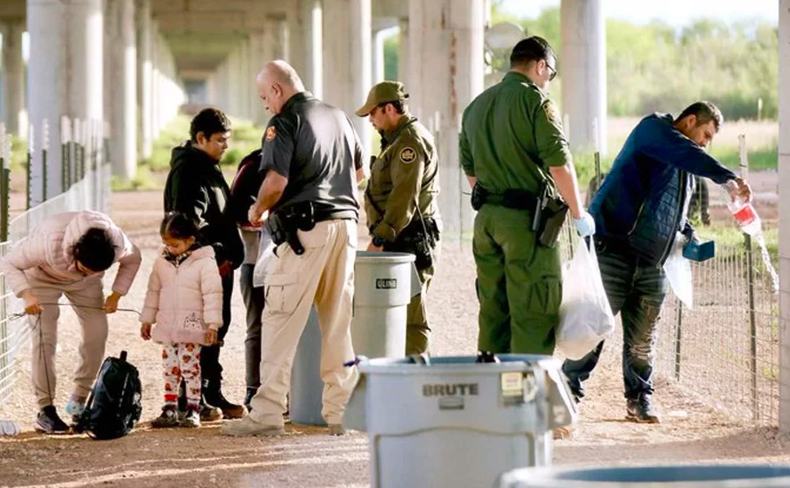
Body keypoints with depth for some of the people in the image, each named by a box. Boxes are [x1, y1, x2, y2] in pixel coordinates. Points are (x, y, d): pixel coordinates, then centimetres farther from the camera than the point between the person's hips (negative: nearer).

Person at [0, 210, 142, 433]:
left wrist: (116, 294, -16)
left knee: (97, 334, -6)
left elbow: (133, 260, -8)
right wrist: (26, 295, -45)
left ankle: (79, 400, 12)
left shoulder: (117, 242, -33)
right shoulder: (47, 243, -44)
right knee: (45, 339, -15)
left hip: (83, 285, 3)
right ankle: (45, 409, -8)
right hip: (43, 277, -3)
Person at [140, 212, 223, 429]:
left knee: (190, 368, -6)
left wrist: (212, 323, -15)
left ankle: (193, 410, -1)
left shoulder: (204, 262, -8)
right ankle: (170, 409, 12)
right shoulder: (161, 262, 8)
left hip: (191, 328, -5)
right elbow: (153, 291, 17)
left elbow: (212, 294, -10)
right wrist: (147, 320, 18)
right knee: (169, 370, 8)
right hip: (167, 327, 5)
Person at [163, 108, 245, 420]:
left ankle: (212, 396, 20)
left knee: (215, 331, 13)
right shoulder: (188, 169, -12)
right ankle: (193, 400, -1)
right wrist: (220, 256, -20)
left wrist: (230, 254, 14)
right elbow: (191, 221, -21)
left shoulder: (209, 168, 20)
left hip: (219, 265, 10)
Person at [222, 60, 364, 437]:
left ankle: (267, 412, -5)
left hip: (305, 228, -7)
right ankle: (340, 411, 11)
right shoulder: (338, 116, 16)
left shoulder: (285, 122, -7)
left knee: (280, 323, -3)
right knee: (338, 324, 11)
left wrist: (257, 210, 1)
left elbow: (276, 181, -17)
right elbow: (359, 173, 25)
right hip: (345, 222, 7)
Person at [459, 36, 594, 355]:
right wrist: (578, 213, -6)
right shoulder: (536, 101, -9)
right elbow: (559, 164, -14)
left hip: (486, 218, 7)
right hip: (527, 220, -7)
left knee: (493, 309, 12)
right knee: (533, 314, -5)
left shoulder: (477, 105, 15)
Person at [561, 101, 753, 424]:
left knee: (643, 338, 6)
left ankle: (639, 398, 16)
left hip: (650, 263, 8)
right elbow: (687, 154, -21)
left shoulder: (685, 170, 24)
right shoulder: (653, 129, -3)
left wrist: (689, 239, 16)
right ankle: (570, 391, 0)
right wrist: (729, 179, -28)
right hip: (613, 249, -8)